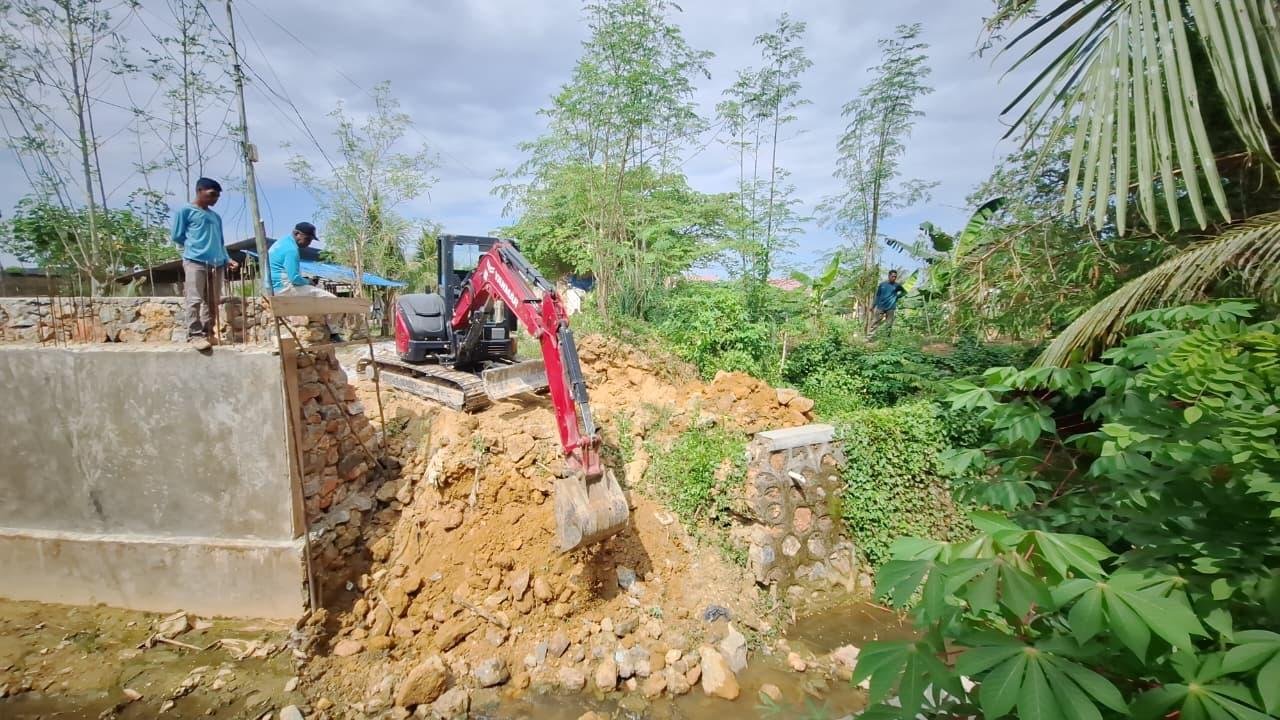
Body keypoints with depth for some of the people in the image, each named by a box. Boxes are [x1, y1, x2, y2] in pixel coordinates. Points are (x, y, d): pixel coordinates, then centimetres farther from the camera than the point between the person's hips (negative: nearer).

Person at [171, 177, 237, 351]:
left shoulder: (216, 217, 20)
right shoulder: (186, 211, 3)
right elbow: (176, 236, 4)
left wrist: (226, 259, 9)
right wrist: (194, 246, 14)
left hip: (216, 264, 6)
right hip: (195, 262, -6)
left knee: (212, 302, 6)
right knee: (194, 300, -9)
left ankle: (208, 333, 13)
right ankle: (195, 335, -7)